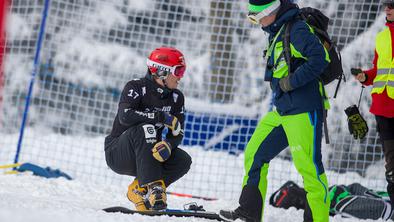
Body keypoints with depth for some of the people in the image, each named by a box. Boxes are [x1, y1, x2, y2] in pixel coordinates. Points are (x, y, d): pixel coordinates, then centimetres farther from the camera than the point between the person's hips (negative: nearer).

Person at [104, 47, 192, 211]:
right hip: (118, 154, -6)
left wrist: (168, 145, -27)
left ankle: (139, 190, -11)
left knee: (184, 160, -18)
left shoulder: (176, 97, 3)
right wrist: (162, 117, -30)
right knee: (144, 129, -35)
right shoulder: (136, 87, -14)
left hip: (146, 156, 6)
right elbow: (125, 116, -32)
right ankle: (153, 186, -40)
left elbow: (178, 133, -3)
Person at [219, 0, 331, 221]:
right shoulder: (277, 32, 16)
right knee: (254, 155, 12)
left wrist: (292, 82, -21)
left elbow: (319, 58, -25)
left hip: (303, 112, -10)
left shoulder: (297, 30, -14)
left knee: (309, 166, -9)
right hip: (282, 111, 10)